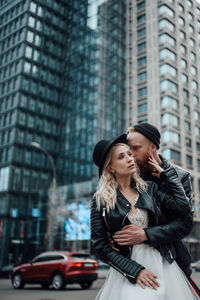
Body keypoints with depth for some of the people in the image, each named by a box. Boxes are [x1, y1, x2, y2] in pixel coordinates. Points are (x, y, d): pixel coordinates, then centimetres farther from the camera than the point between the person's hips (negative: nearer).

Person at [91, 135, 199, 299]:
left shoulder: (149, 188, 4)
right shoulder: (101, 200, -3)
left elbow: (183, 208, -7)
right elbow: (100, 245, -5)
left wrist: (166, 173, 0)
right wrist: (134, 270, -13)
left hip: (163, 265, 3)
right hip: (127, 271, -2)